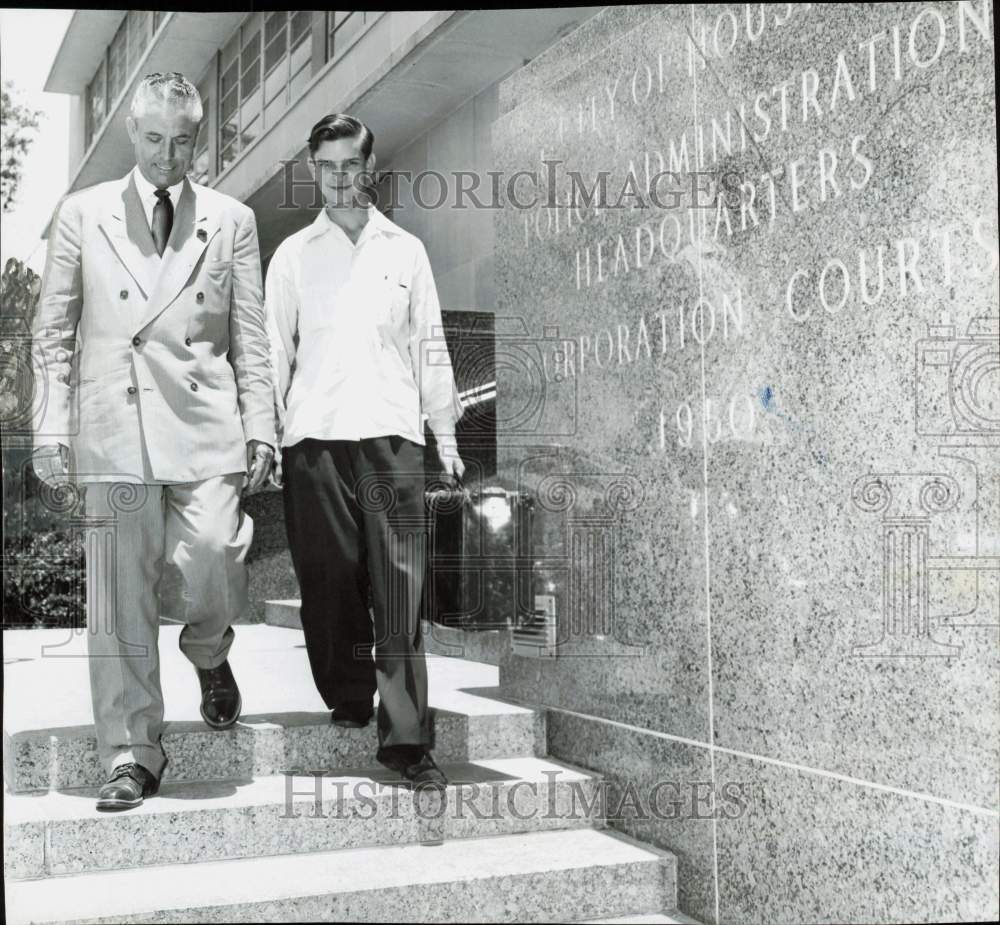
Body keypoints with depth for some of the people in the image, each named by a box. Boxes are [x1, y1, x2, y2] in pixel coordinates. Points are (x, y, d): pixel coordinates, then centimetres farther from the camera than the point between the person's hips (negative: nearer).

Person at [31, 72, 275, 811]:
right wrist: (53, 426, 2)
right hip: (112, 428, 0)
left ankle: (209, 653, 25)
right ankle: (131, 756, 11)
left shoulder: (232, 221, 10)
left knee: (216, 570, -11)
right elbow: (54, 330, 10)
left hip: (205, 426, 0)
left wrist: (261, 427, 2)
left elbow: (251, 336, 9)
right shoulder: (82, 215, 10)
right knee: (118, 597, 0)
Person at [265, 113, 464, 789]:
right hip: (314, 435, 1)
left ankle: (406, 736, -7)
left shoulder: (405, 250, 14)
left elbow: (430, 347, 13)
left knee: (401, 587, -7)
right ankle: (348, 703, 16)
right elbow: (274, 351, 10)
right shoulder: (293, 255, 12)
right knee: (329, 581, 1)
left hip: (392, 432, 0)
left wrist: (447, 435, 8)